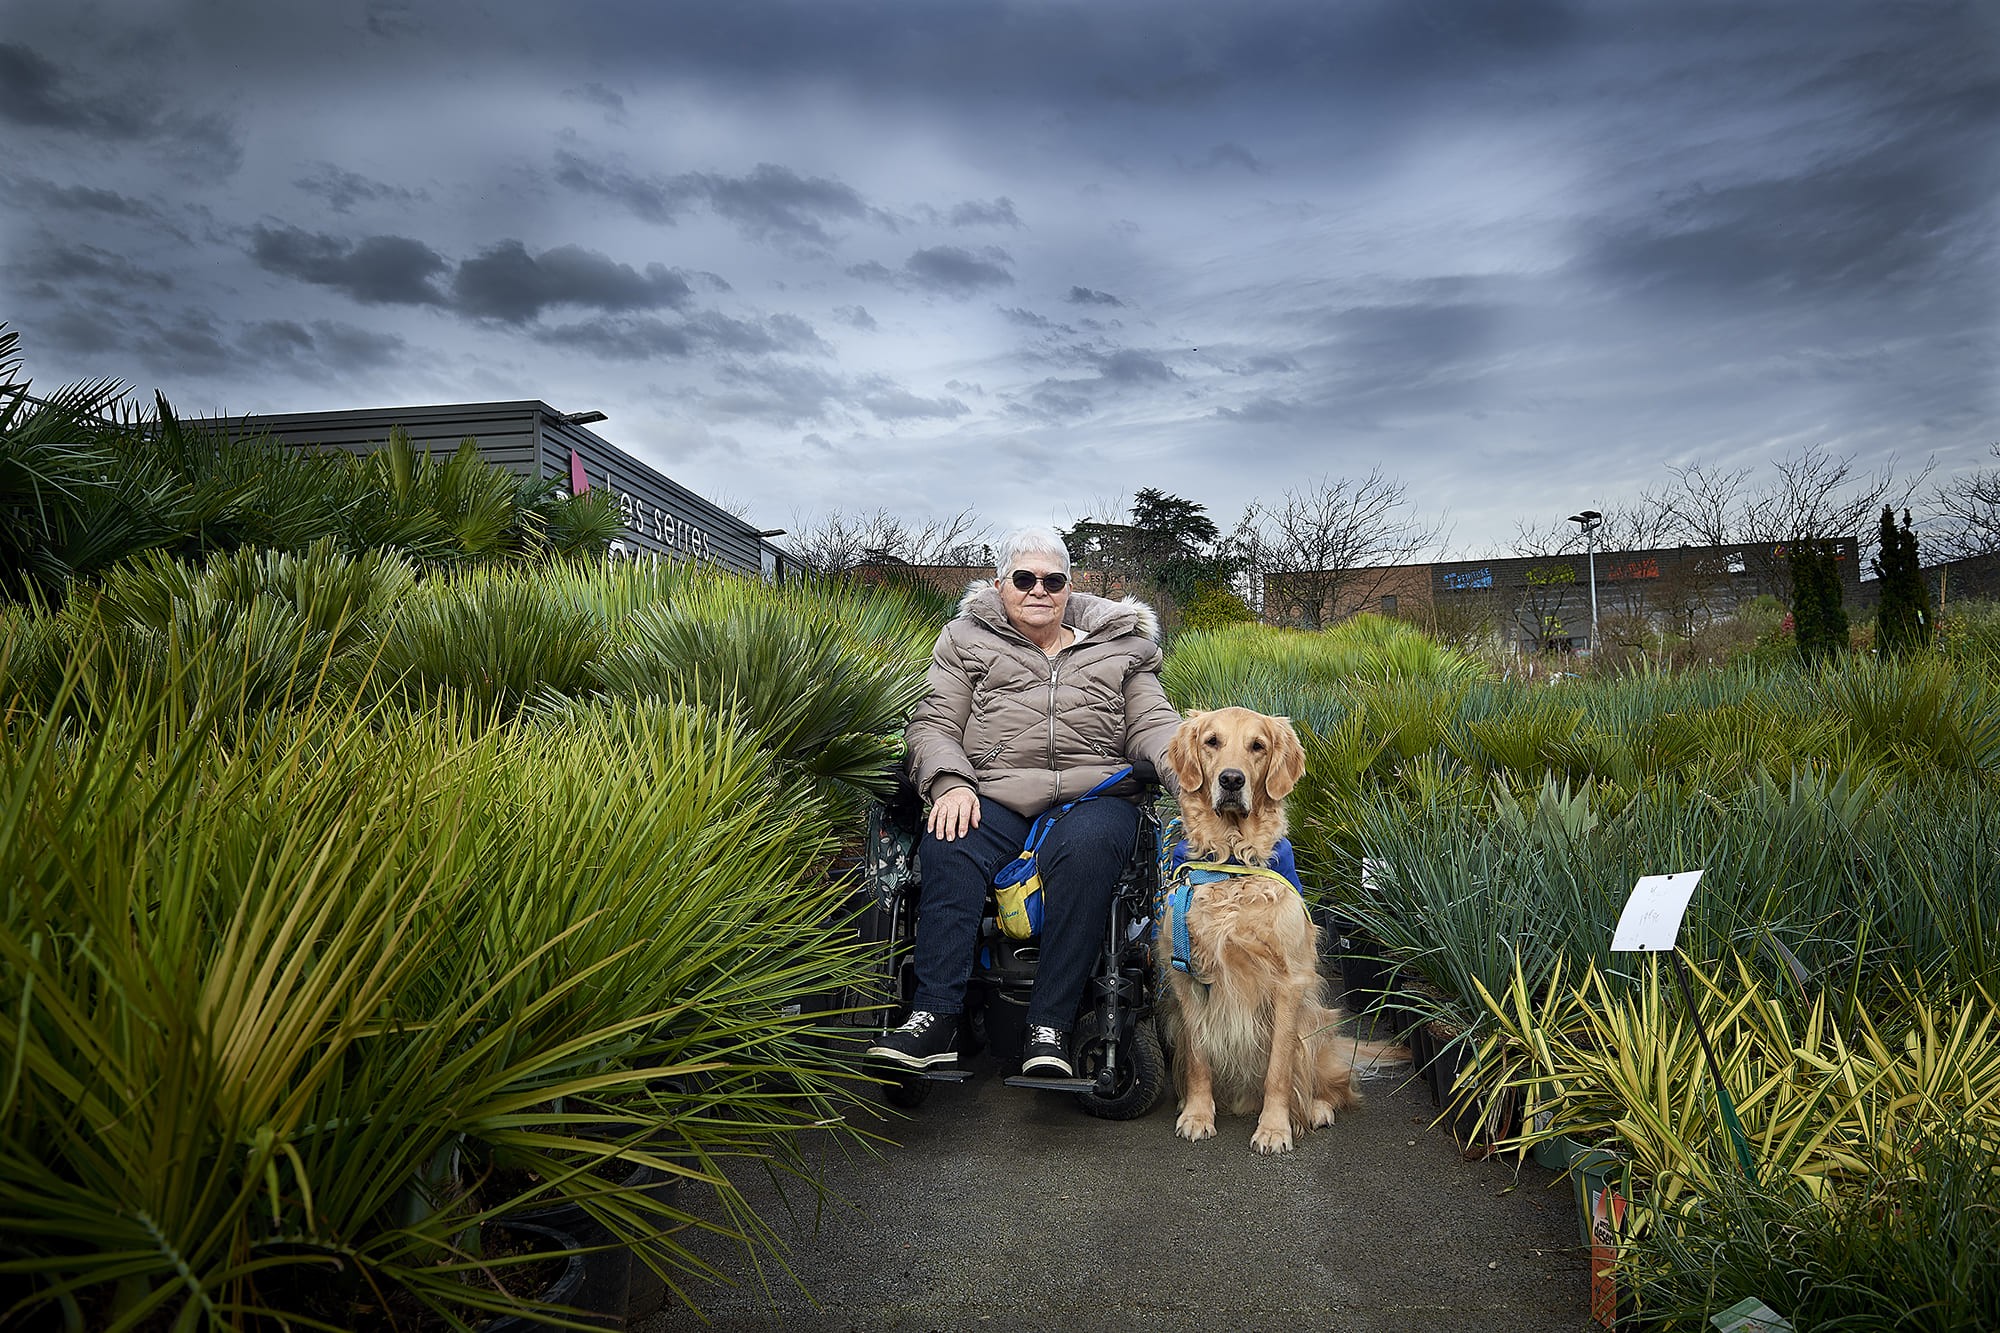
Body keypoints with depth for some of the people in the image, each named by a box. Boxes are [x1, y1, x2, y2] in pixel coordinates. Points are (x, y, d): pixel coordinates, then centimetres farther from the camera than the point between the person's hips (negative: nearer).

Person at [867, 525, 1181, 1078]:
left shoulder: (1120, 647, 21)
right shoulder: (967, 641, 18)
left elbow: (1152, 723, 12)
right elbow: (934, 724, 10)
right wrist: (950, 784, -12)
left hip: (1093, 794, 0)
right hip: (995, 797, 0)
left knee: (1084, 848, -35)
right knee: (947, 847, -32)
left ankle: (1051, 1027, -31)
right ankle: (936, 1017, -30)